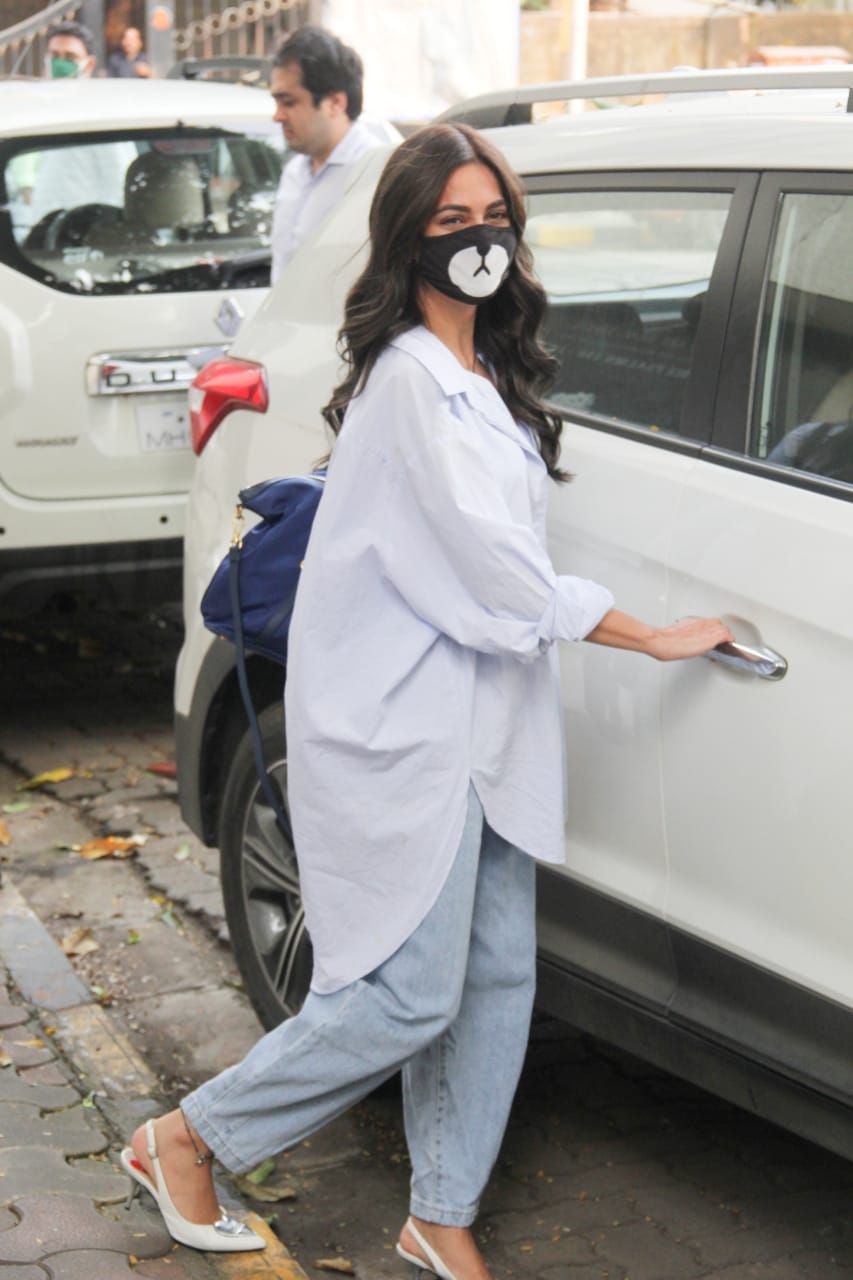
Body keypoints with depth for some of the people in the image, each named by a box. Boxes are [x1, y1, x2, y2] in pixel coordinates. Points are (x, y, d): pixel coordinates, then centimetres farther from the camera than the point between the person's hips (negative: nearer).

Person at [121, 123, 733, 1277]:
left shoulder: (486, 377, 13)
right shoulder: (410, 379, -17)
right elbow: (489, 562, -19)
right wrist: (654, 637, -13)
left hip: (479, 719, 9)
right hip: (402, 726, -9)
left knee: (497, 977, 10)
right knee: (411, 997, -4)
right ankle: (184, 1142, 13)